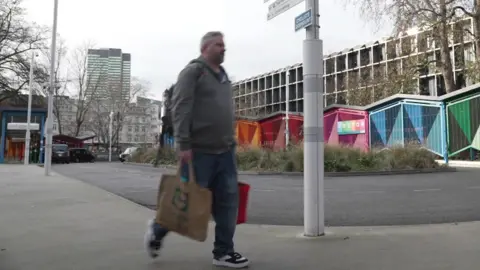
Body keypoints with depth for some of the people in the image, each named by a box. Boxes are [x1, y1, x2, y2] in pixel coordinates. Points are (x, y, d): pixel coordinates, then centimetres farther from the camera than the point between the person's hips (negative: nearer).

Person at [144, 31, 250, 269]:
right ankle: (157, 229, 28)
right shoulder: (193, 71, -6)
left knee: (227, 201, 4)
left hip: (225, 151, 8)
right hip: (199, 151, -7)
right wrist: (183, 144, -21)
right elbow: (180, 109, -15)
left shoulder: (223, 75, 19)